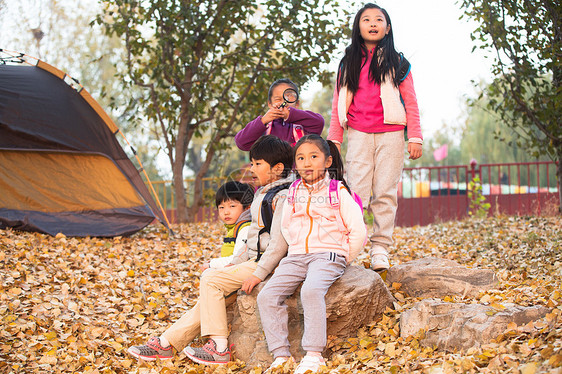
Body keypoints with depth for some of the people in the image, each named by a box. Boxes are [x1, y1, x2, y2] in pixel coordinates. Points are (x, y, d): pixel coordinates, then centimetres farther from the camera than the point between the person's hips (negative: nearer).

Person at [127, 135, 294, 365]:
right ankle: (166, 343, 4)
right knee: (210, 287, 2)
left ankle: (219, 348, -14)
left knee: (210, 280, -16)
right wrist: (235, 263, 18)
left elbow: (279, 243, -23)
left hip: (265, 264, -9)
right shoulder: (262, 193, 17)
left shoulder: (282, 198, -15)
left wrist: (259, 274, -26)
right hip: (253, 260, 9)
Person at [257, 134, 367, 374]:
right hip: (296, 257, 5)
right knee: (267, 296, -16)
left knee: (311, 291, -35)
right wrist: (297, 250, 16)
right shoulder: (293, 193, 13)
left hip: (328, 255, -5)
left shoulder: (338, 192, -1)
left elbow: (358, 232, -2)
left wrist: (344, 259, 0)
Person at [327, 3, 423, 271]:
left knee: (386, 192, -3)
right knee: (357, 191, -7)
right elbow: (339, 104, 15)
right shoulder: (348, 64, 14)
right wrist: (334, 139, 9)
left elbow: (410, 102, 6)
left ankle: (380, 248, 1)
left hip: (390, 134, -1)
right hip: (358, 135, 1)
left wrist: (415, 137, -2)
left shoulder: (396, 62, 9)